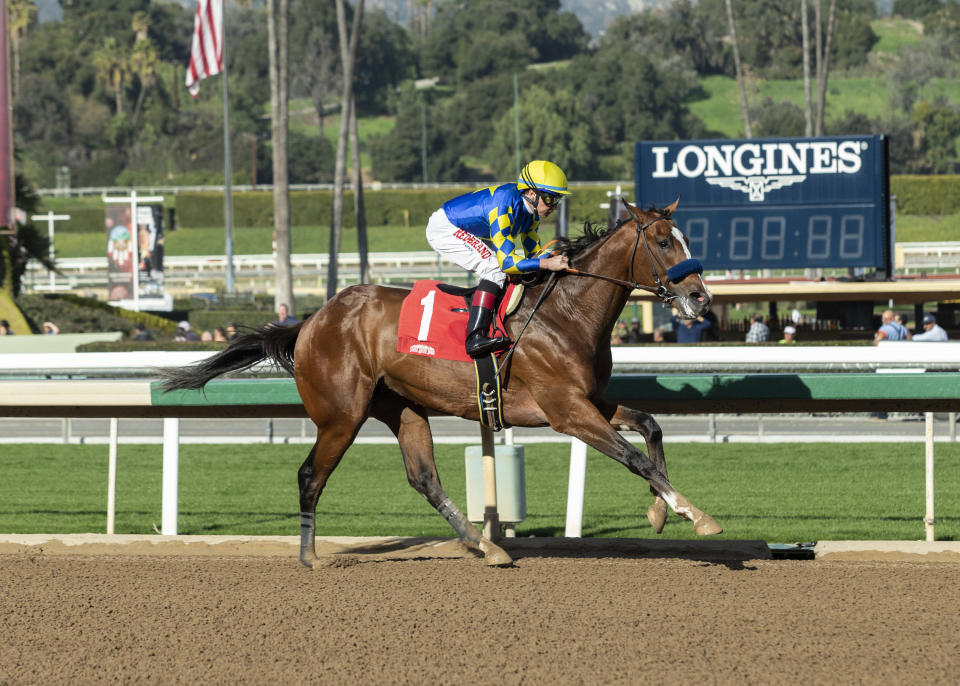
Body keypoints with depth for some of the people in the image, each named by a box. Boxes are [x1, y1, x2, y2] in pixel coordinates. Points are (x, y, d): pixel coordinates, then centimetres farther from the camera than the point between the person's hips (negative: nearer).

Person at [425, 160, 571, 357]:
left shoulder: (531, 209, -5)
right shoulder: (506, 205, -33)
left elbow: (534, 252, 3)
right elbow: (506, 261, -35)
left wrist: (551, 257, -18)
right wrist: (547, 264, -41)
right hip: (443, 229, -10)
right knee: (496, 269, -26)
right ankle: (475, 338, -34)